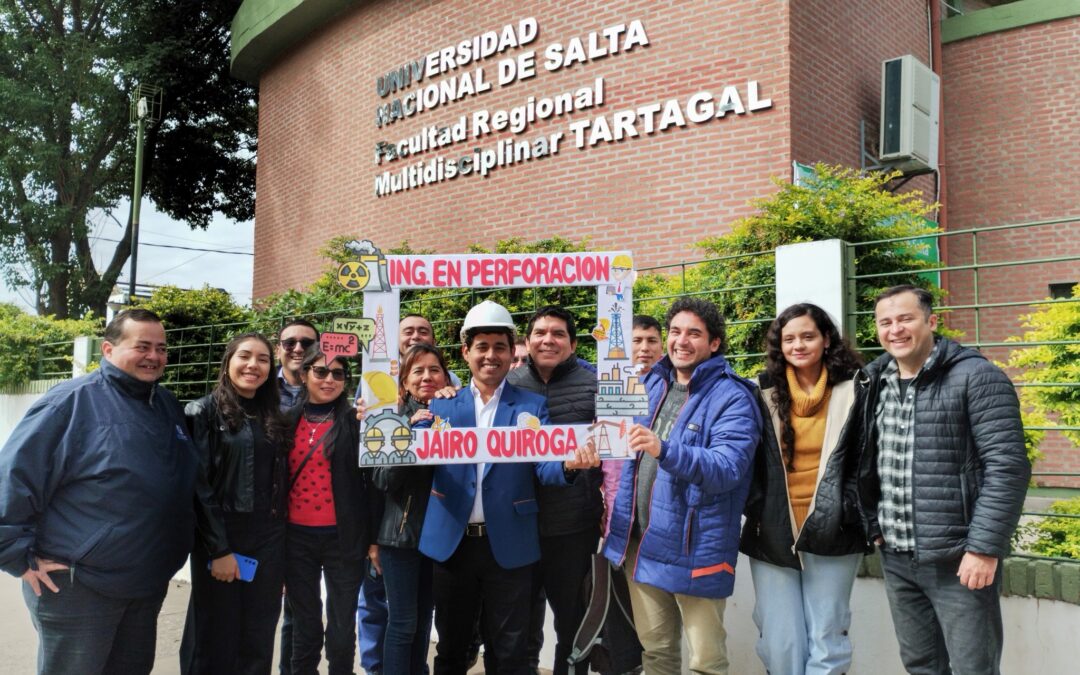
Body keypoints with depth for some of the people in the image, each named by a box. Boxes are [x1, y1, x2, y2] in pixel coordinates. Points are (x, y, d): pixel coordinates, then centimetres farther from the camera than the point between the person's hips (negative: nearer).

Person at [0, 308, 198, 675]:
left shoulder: (168, 405, 8)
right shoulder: (71, 402, -15)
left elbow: (185, 485, 21)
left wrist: (172, 549, 16)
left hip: (149, 584, 7)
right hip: (77, 586, -7)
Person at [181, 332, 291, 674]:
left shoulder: (274, 418, 12)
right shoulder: (204, 411, -3)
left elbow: (279, 483, 13)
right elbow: (199, 484, -10)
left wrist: (280, 544, 6)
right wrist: (218, 549, -15)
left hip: (268, 541, 4)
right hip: (219, 539, -4)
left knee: (257, 642, 8)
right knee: (215, 640, 4)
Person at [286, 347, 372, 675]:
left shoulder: (356, 420, -4)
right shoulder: (289, 420, 5)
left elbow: (373, 479, -4)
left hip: (343, 538, -2)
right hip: (297, 536, 3)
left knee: (342, 627, 8)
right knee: (304, 625, 13)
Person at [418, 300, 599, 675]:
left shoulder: (533, 406, 2)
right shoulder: (442, 405, 7)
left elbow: (544, 467, -6)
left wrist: (568, 464, -29)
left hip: (508, 545, -2)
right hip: (451, 542, 2)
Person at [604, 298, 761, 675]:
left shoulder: (732, 398, -12)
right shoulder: (653, 383, 8)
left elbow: (728, 468, -25)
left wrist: (665, 450, -38)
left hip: (694, 547, -6)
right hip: (641, 541, 6)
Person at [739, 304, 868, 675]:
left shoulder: (852, 391, 0)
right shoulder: (765, 393, 5)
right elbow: (749, 460, 7)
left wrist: (849, 511, -7)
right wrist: (755, 510, -3)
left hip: (831, 534, -2)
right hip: (772, 535, 2)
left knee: (826, 641, 5)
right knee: (779, 643, 6)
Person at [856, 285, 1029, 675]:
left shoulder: (976, 377, -11)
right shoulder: (875, 383, 8)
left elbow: (1007, 466, -16)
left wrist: (984, 547, -19)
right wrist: (873, 524, 8)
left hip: (959, 559, -6)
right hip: (896, 559, 6)